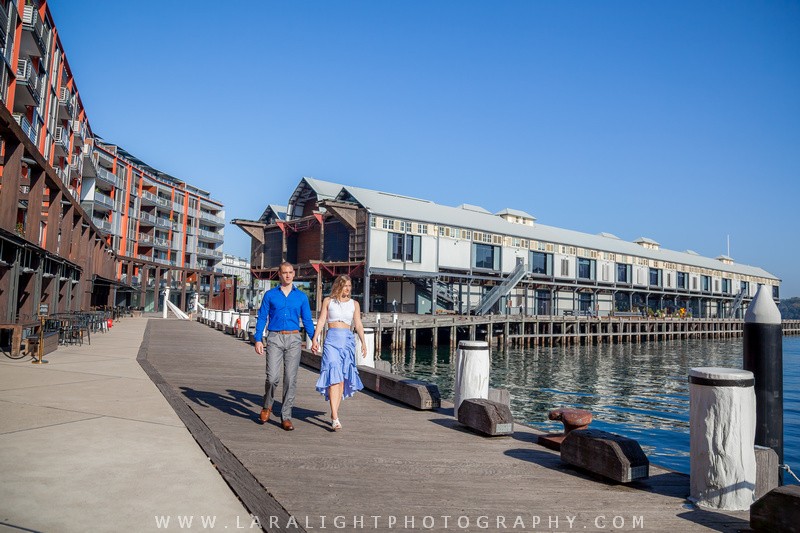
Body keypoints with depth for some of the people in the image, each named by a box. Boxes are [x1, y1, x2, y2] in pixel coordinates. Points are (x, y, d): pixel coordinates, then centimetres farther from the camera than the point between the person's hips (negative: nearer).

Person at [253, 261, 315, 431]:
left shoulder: (301, 296, 11)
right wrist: (258, 340, -5)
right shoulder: (270, 295, 8)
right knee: (272, 377, -9)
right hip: (274, 338, -1)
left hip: (293, 339, 1)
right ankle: (267, 407, 19)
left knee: (291, 379, 0)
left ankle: (286, 417, 9)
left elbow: (307, 320, 11)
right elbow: (262, 318, 6)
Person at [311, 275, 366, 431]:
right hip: (332, 339, -3)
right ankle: (335, 419, -19)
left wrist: (363, 342, -5)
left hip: (348, 340, 3)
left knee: (342, 379, 4)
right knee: (334, 376, -14)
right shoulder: (328, 301, 9)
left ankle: (334, 413, 18)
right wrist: (315, 339, -9)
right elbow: (322, 320, 3)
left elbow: (358, 324, 8)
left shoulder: (354, 304, 13)